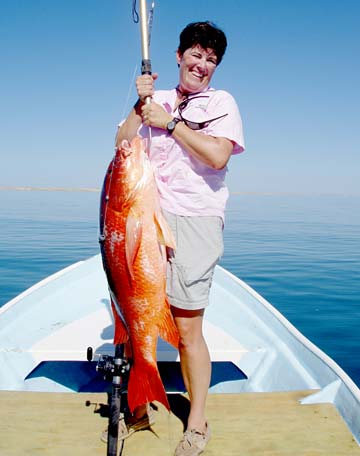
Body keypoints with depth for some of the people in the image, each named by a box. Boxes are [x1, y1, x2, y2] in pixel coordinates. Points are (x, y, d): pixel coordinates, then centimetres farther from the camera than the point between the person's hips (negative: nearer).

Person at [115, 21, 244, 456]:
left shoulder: (221, 102, 7)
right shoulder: (159, 101, 18)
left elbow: (217, 156, -10)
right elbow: (123, 145, 9)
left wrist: (169, 123, -7)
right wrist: (141, 105, -1)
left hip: (194, 220, -4)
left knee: (187, 327, -2)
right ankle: (139, 408, 28)